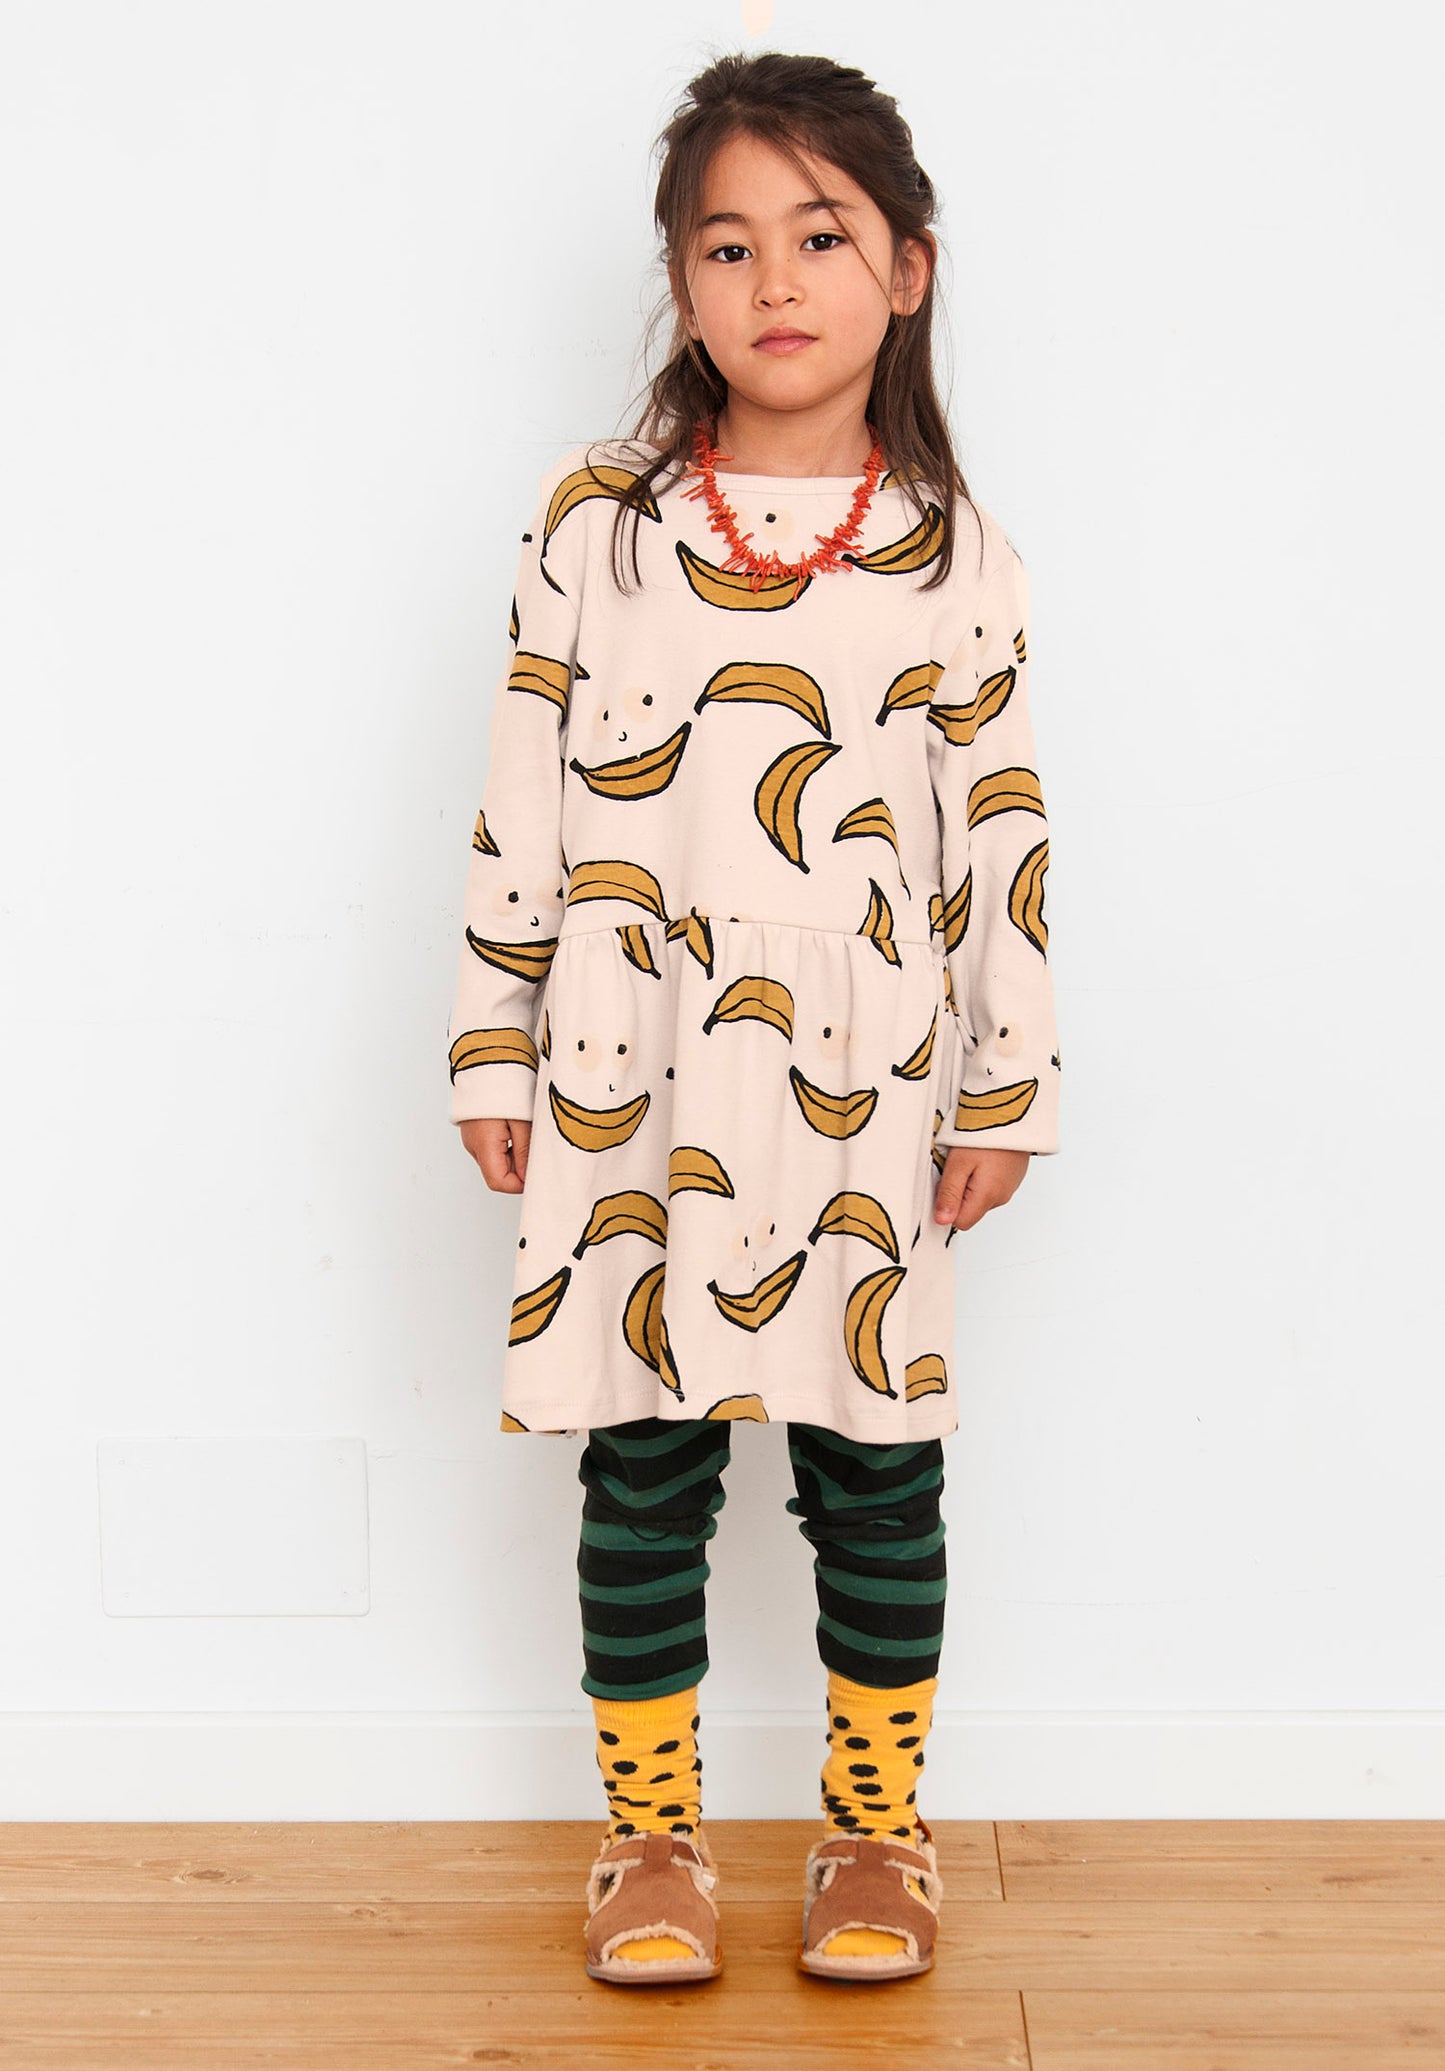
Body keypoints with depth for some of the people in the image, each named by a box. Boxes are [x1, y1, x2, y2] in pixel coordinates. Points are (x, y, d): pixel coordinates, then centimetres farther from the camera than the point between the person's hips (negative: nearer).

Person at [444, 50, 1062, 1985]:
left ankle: (876, 1829, 28)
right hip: (632, 1099, 0)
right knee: (640, 1466, 9)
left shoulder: (957, 556, 1)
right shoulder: (595, 526, 1)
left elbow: (1004, 834, 3)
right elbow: (526, 806, 3)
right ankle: (654, 1834, 26)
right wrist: (497, 1048, 2)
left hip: (865, 1102, 0)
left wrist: (1004, 1093, 3)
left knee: (875, 1466, 10)